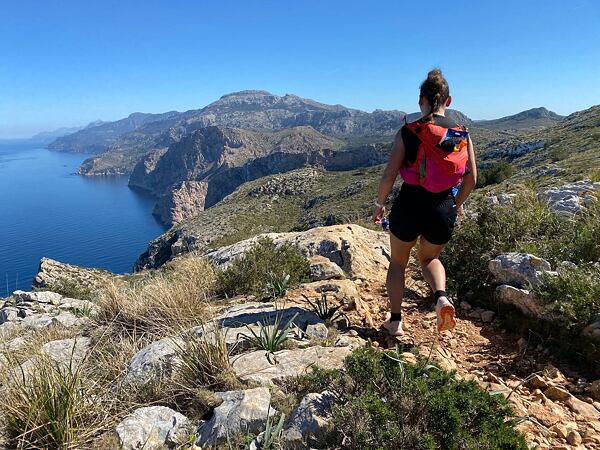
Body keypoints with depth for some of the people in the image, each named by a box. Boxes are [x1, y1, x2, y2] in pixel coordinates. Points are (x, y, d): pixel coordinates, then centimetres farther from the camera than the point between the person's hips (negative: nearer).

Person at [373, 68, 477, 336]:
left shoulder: (407, 132, -8)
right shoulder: (462, 135, 1)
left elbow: (389, 174, -10)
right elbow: (471, 178, 4)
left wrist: (380, 204, 4)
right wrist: (457, 204, 21)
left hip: (409, 204, -2)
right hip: (443, 209, 3)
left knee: (398, 261, 21)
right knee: (430, 258, 30)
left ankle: (395, 321, 25)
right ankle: (441, 297, 2)